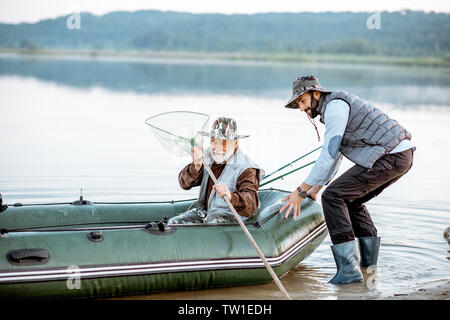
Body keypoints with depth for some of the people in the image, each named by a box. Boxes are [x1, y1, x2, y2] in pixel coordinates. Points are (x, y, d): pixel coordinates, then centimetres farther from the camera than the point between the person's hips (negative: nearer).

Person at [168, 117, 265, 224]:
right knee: (174, 222, -8)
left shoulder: (245, 168, -15)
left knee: (211, 223, -35)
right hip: (204, 211, 7)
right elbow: (185, 184, 0)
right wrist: (196, 166, -21)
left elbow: (252, 204, -30)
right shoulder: (208, 155, 5)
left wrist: (230, 196, -51)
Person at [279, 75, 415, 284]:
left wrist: (301, 191, -14)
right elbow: (335, 156, 30)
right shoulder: (334, 108, 23)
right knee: (351, 200, 22)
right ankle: (370, 265, 20)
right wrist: (317, 187, 28)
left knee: (333, 196, -11)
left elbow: (328, 154, -16)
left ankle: (348, 268, -15)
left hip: (390, 157, -11)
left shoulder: (335, 105, -9)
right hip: (403, 157, 11)